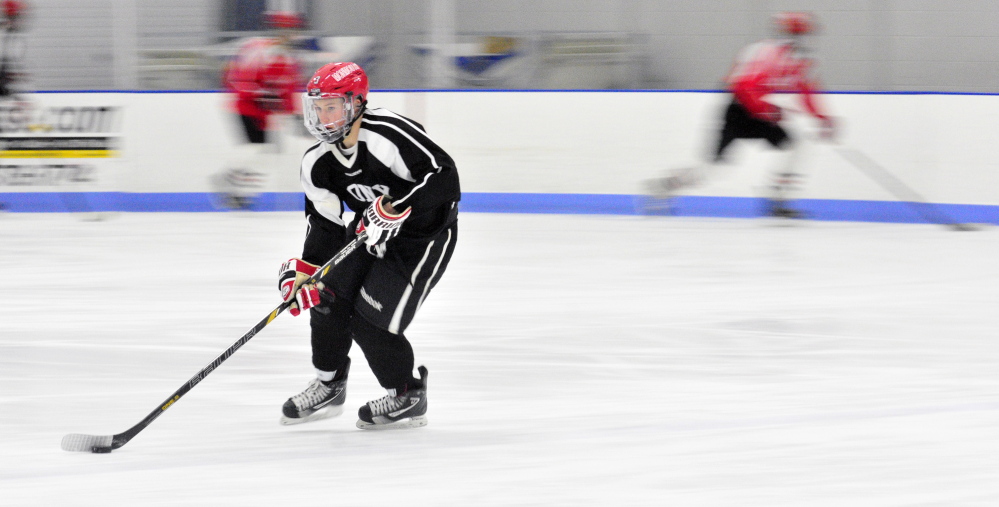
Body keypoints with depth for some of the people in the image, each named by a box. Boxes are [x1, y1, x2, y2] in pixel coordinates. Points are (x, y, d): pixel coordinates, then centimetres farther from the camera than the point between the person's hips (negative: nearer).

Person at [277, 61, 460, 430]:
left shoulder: (390, 134, -30)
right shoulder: (318, 162, -6)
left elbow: (443, 178, -33)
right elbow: (324, 224, -3)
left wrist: (395, 210, -38)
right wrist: (304, 269, -17)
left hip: (425, 232, -8)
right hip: (370, 231, 8)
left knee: (370, 320, -13)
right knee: (327, 297, -3)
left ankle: (408, 398, 9)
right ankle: (329, 386, 20)